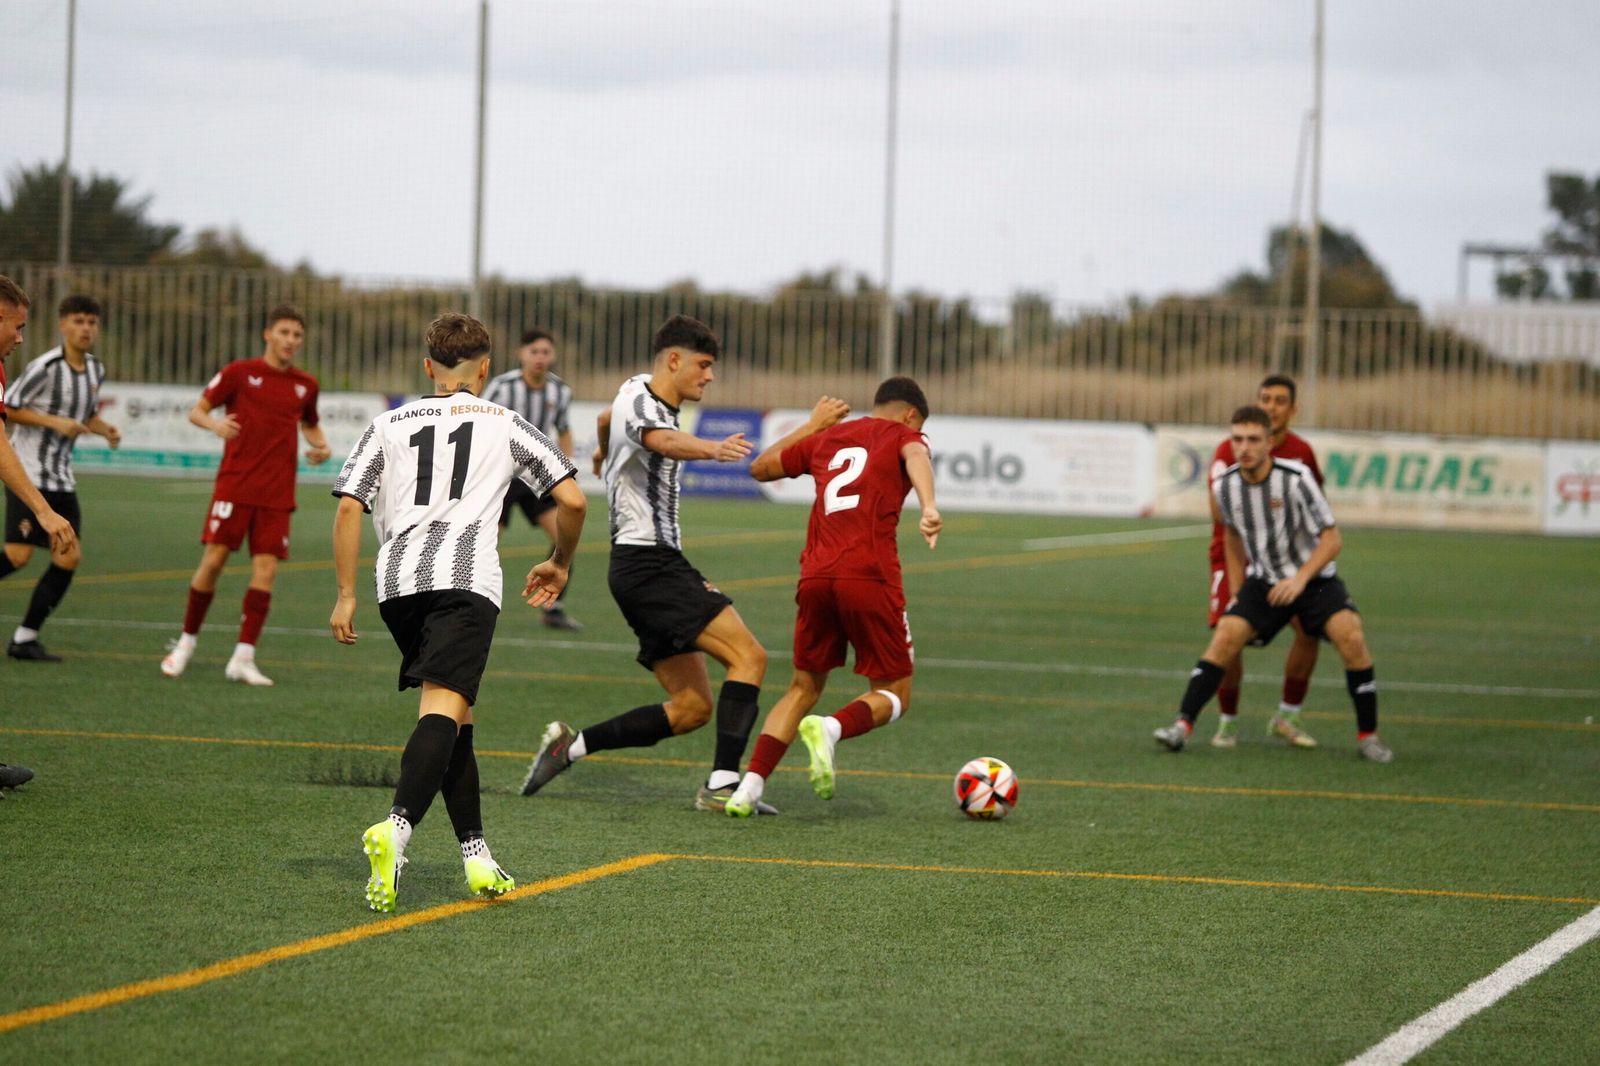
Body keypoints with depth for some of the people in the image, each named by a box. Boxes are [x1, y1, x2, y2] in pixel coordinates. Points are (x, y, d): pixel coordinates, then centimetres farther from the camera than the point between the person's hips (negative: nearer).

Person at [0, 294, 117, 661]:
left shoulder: (95, 370, 9)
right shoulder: (45, 367, -14)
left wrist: (104, 429, 4)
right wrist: (53, 421, -20)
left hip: (60, 476, 7)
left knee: (69, 557, -2)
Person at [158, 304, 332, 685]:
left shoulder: (305, 385, 10)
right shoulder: (239, 373, -1)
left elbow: (310, 424, 28)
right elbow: (196, 410, 3)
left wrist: (321, 445, 6)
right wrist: (215, 423, -20)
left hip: (276, 494, 3)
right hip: (235, 485, -3)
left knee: (266, 569, -7)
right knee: (213, 560, -6)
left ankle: (243, 658, -3)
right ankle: (186, 642, 14)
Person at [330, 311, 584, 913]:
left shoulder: (389, 424, 23)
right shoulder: (505, 425, 18)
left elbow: (349, 508, 11)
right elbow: (572, 500, 12)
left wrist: (346, 595, 12)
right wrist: (560, 564, 28)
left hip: (398, 579, 4)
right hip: (465, 578, -4)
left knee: (454, 715, 16)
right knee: (443, 709, -16)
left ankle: (477, 857, 14)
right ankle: (396, 829, -40)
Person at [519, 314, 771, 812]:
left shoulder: (641, 392, 17)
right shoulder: (639, 404, -13)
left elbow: (607, 417, 42)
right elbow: (662, 441, -38)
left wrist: (604, 451, 65)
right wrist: (710, 449, -59)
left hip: (660, 565, 10)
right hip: (647, 562, -10)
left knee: (691, 707, 6)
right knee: (749, 656, -19)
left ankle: (569, 745, 11)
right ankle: (722, 785, -24)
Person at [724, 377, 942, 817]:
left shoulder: (827, 439, 24)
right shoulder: (902, 435, 10)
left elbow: (760, 467, 37)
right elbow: (917, 458, -16)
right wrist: (929, 507, -34)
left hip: (815, 578, 5)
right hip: (870, 577, -5)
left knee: (804, 688, 17)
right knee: (894, 695, 8)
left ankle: (749, 786, 2)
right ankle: (830, 729, -22)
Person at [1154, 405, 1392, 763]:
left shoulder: (1295, 479, -21)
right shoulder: (1225, 485, -7)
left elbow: (1331, 539, -19)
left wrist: (1300, 579, -33)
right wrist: (1236, 591, 14)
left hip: (1313, 578, -3)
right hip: (1264, 582, 3)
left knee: (1351, 638, -24)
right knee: (1225, 637, -18)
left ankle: (1367, 736, -11)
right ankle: (1182, 726, -16)